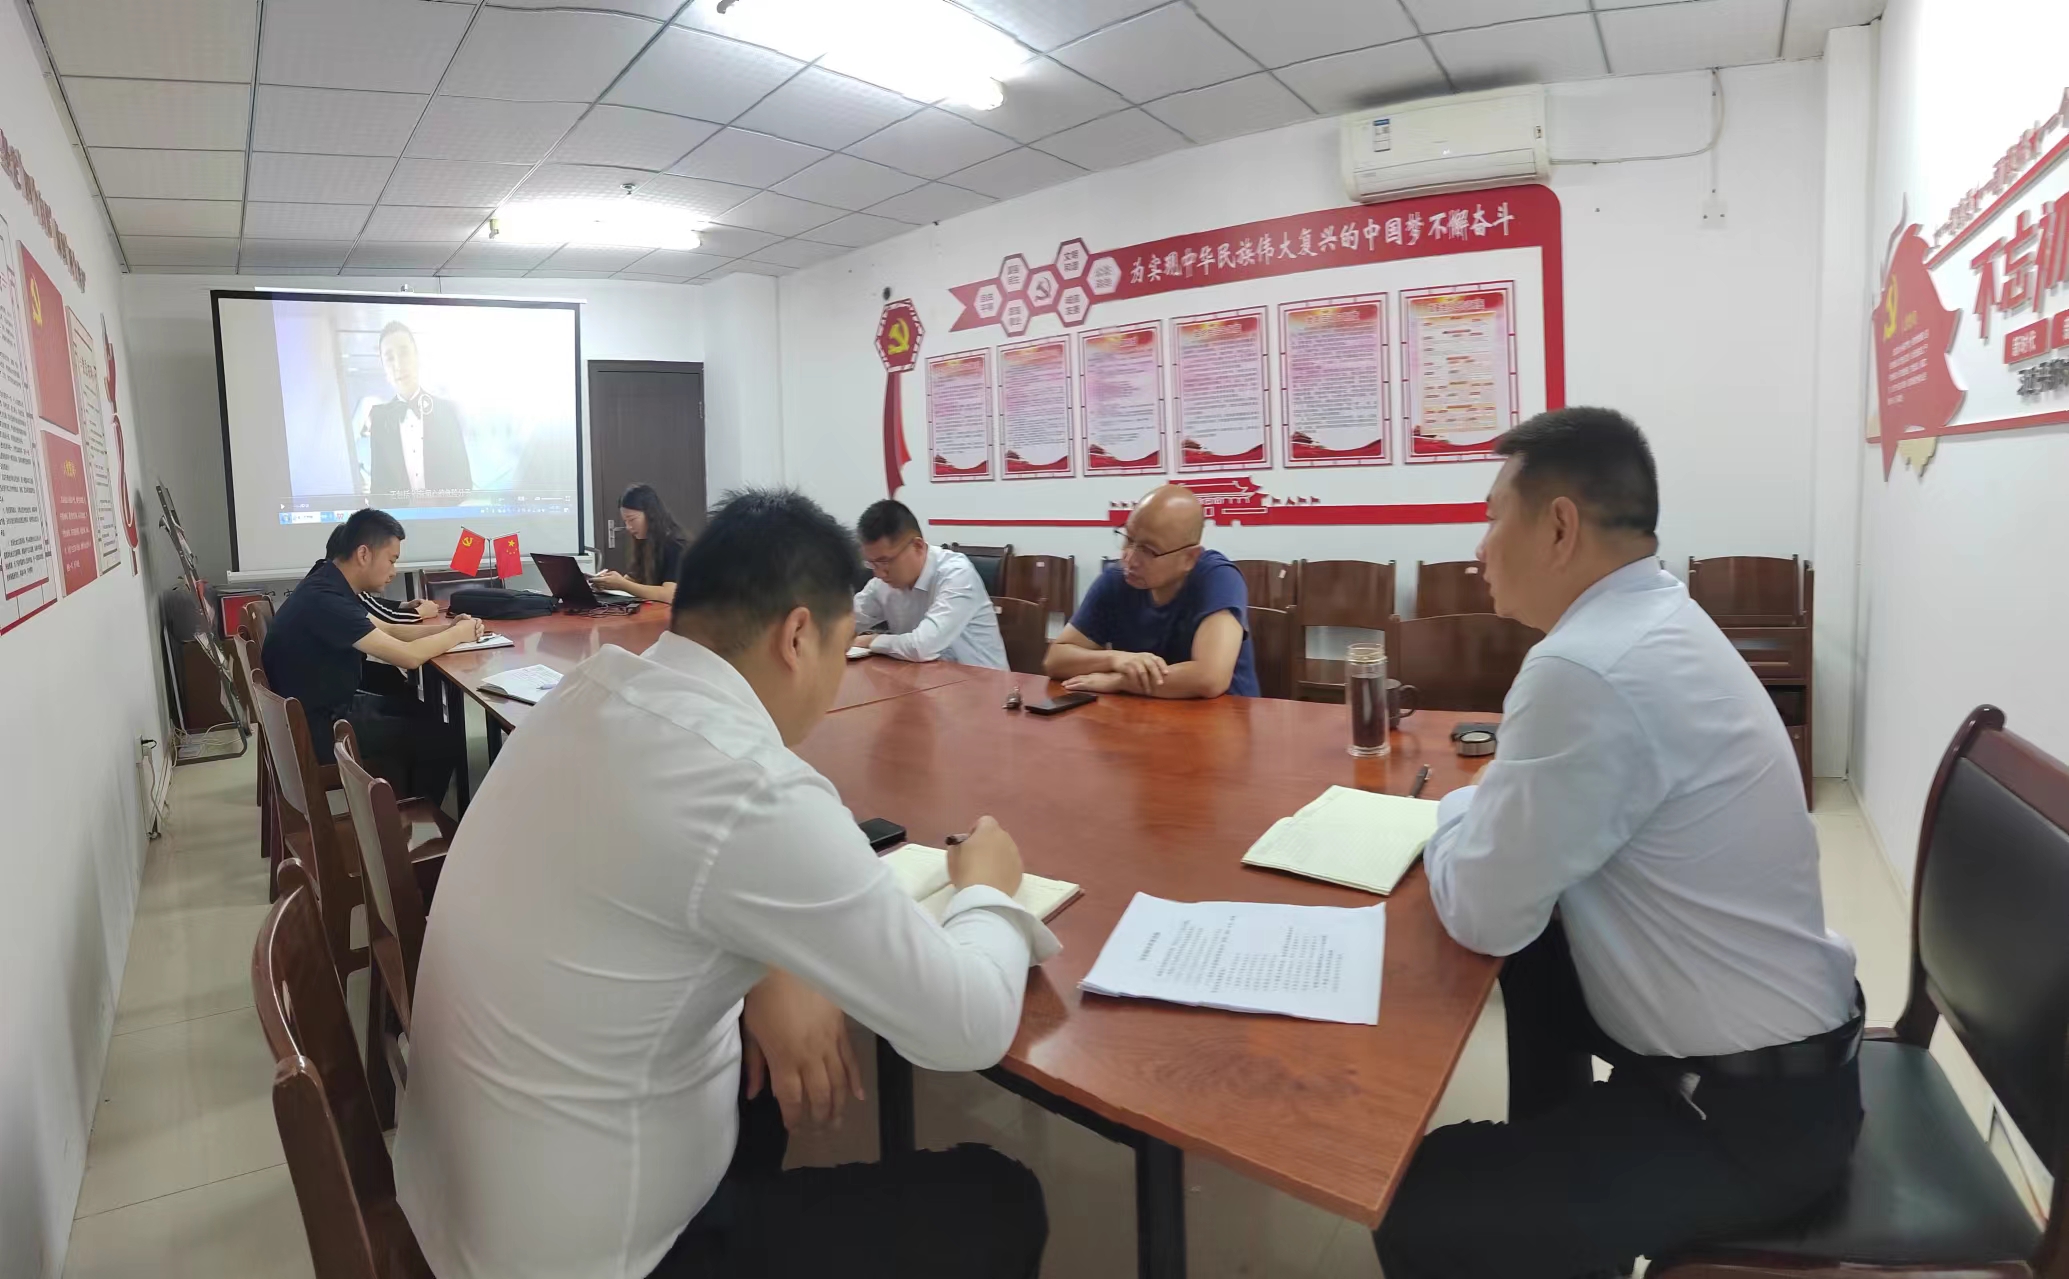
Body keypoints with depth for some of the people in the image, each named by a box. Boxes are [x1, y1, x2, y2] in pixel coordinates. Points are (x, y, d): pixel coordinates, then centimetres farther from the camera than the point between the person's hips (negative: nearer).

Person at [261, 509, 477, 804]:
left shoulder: (331, 585, 2)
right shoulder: (325, 599, -29)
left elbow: (387, 630, 15)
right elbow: (408, 656, -29)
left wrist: (446, 627, 0)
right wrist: (458, 634, -11)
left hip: (333, 703, 10)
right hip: (318, 727, -10)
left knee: (425, 714, 17)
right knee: (439, 738, -6)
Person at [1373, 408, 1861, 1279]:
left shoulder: (1587, 670, -29)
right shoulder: (1658, 620, 2)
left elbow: (1482, 916, -22)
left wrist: (1454, 816, -3)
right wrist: (1487, 813, 0)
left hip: (1750, 1113, -9)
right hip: (1778, 1044, 9)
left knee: (1417, 1206, -8)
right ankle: (1548, 1155, 44)